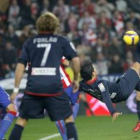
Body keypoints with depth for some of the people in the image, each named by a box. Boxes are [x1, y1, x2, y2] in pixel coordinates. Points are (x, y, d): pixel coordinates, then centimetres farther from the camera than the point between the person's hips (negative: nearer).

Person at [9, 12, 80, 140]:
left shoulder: (30, 42, 13)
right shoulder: (62, 41, 10)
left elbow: (21, 66, 7)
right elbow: (75, 60, 1)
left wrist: (16, 89, 9)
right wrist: (76, 79, 15)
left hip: (33, 87, 1)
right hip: (54, 86, -1)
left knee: (22, 119, 11)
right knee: (68, 118, 11)